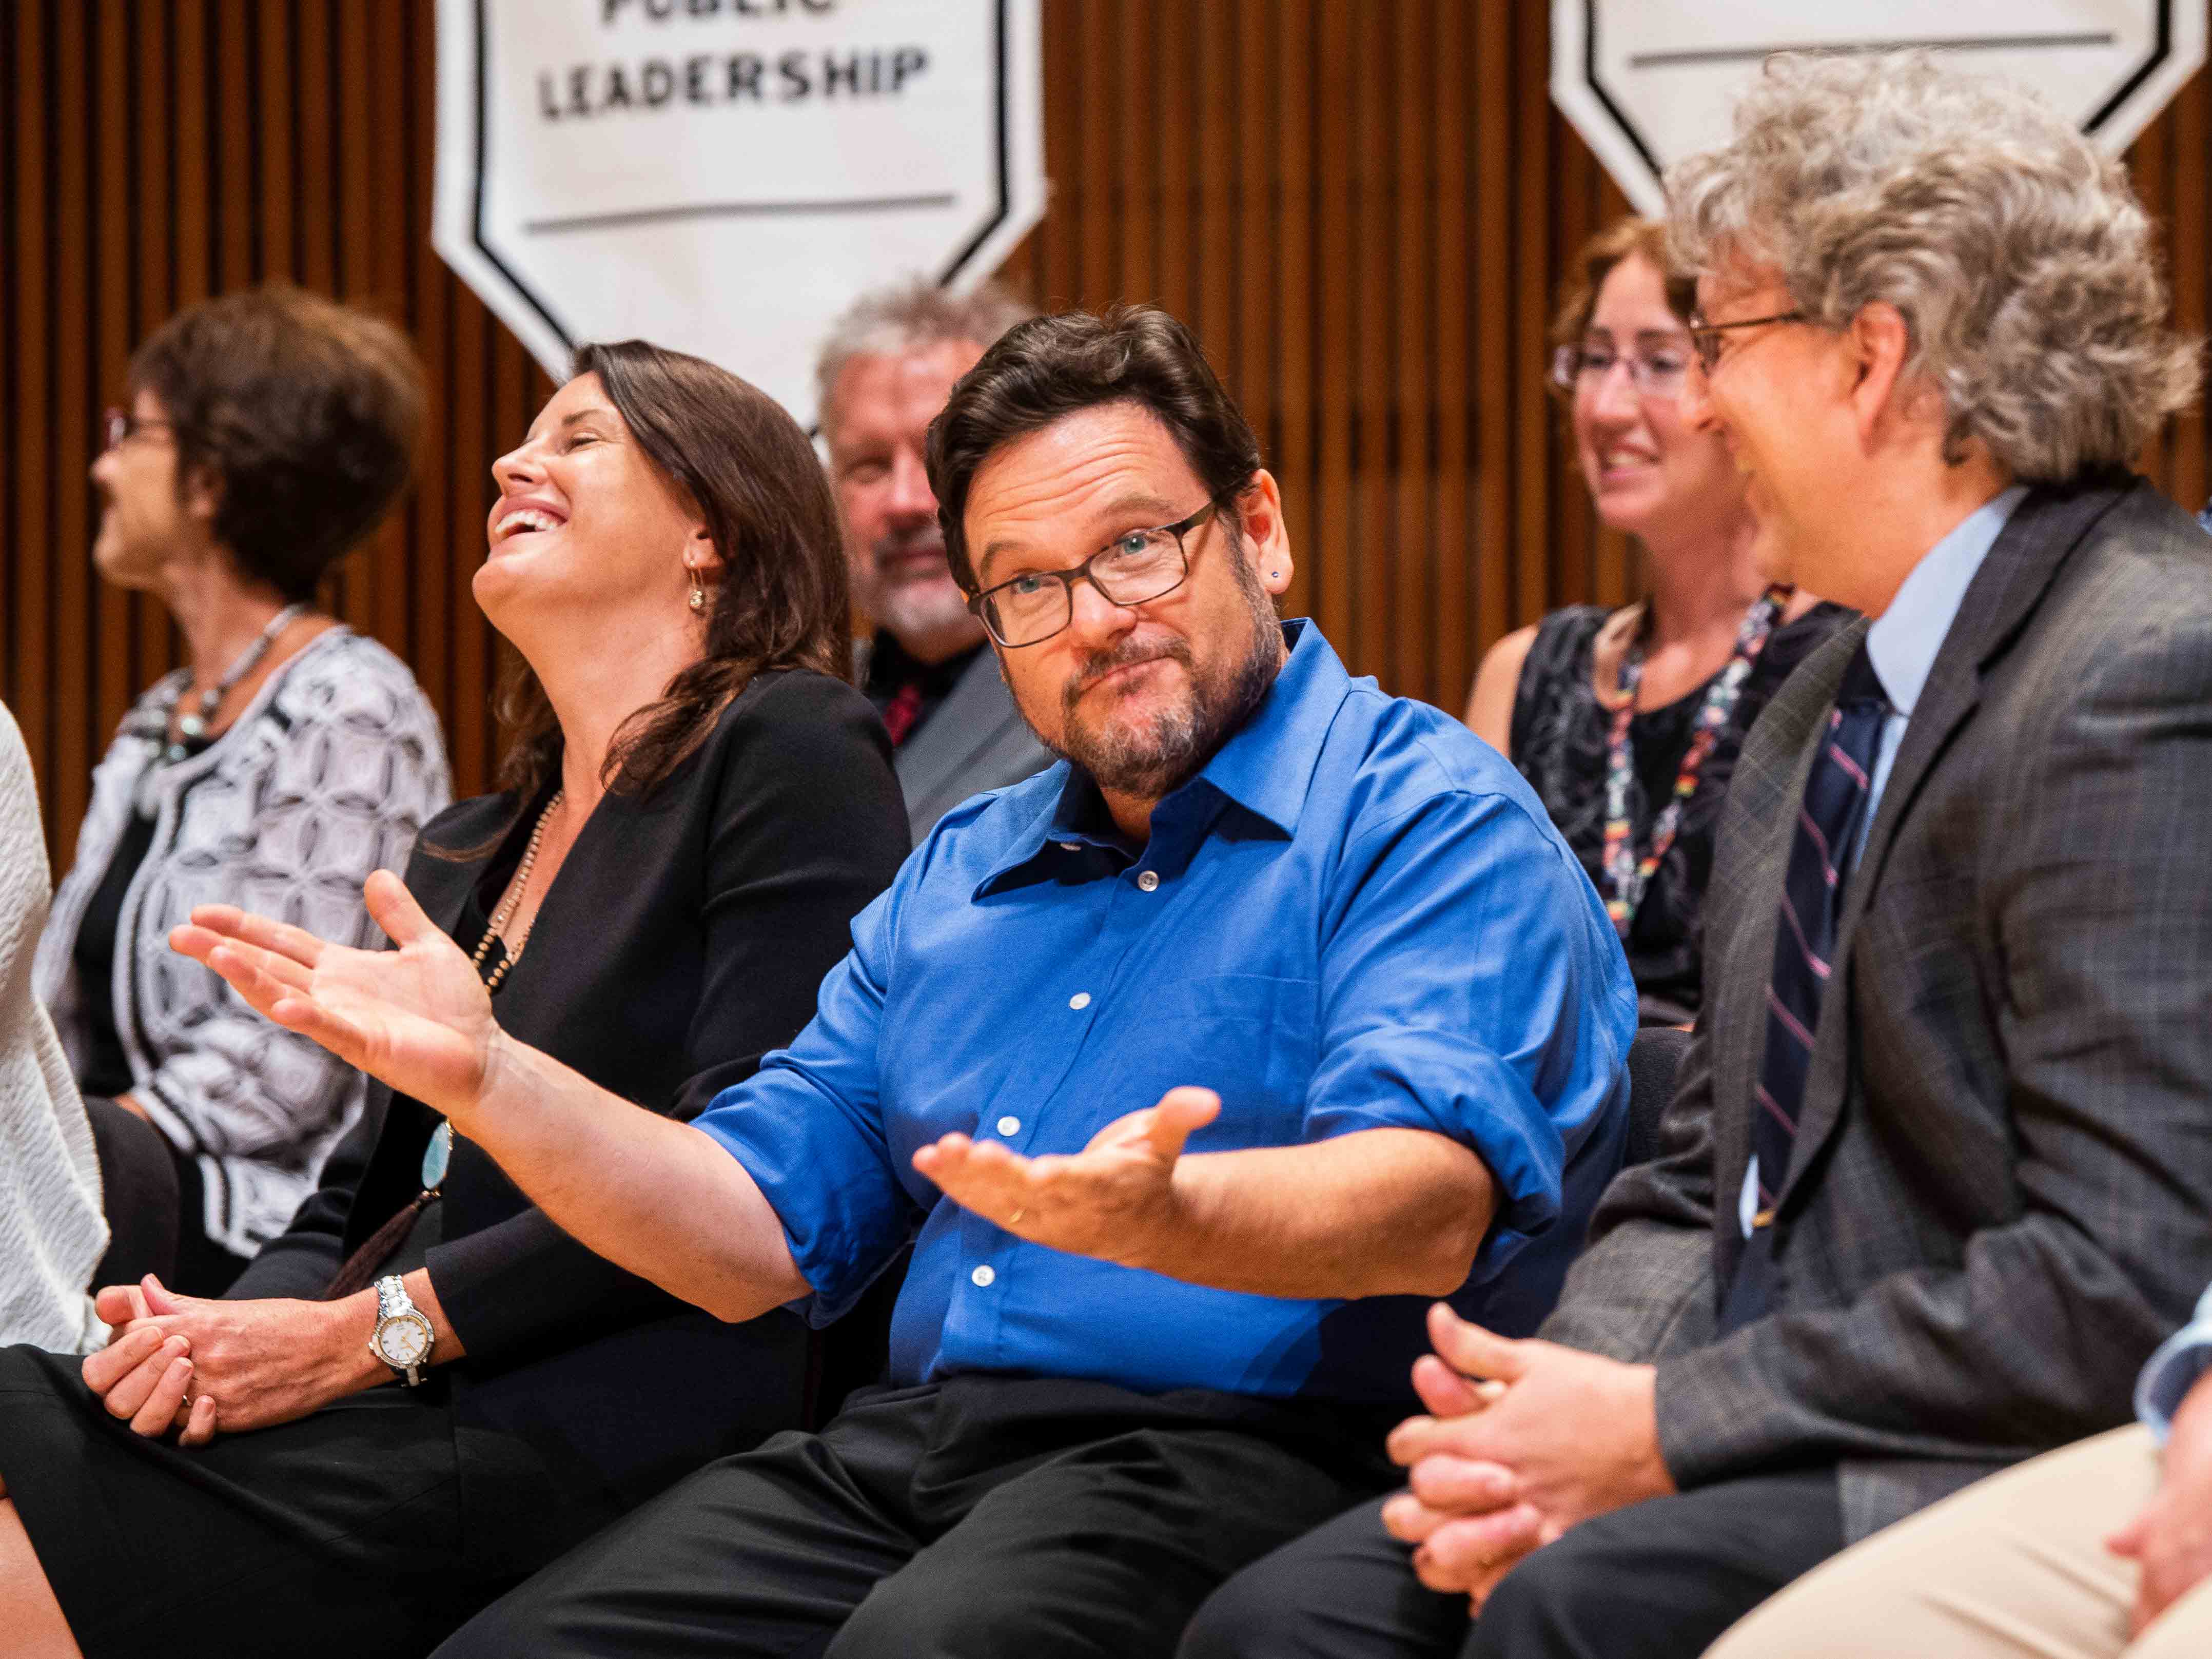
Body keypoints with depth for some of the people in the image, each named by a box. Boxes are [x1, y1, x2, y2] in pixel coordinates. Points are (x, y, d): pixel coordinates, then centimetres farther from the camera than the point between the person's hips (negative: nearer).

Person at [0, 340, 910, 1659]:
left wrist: (372, 1332, -13)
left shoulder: (787, 749, 0)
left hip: (586, 1428, -8)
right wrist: (218, 1331, -2)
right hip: (410, 1409, 8)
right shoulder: (464, 853, 27)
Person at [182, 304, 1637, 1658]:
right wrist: (485, 1074, 6)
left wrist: (1160, 1218, -38)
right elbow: (763, 1228, 21)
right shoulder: (954, 880, 25)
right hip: (906, 1449, 7)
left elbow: (1436, 1202, -18)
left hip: (1239, 1448, -7)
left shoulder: (1432, 816, -1)